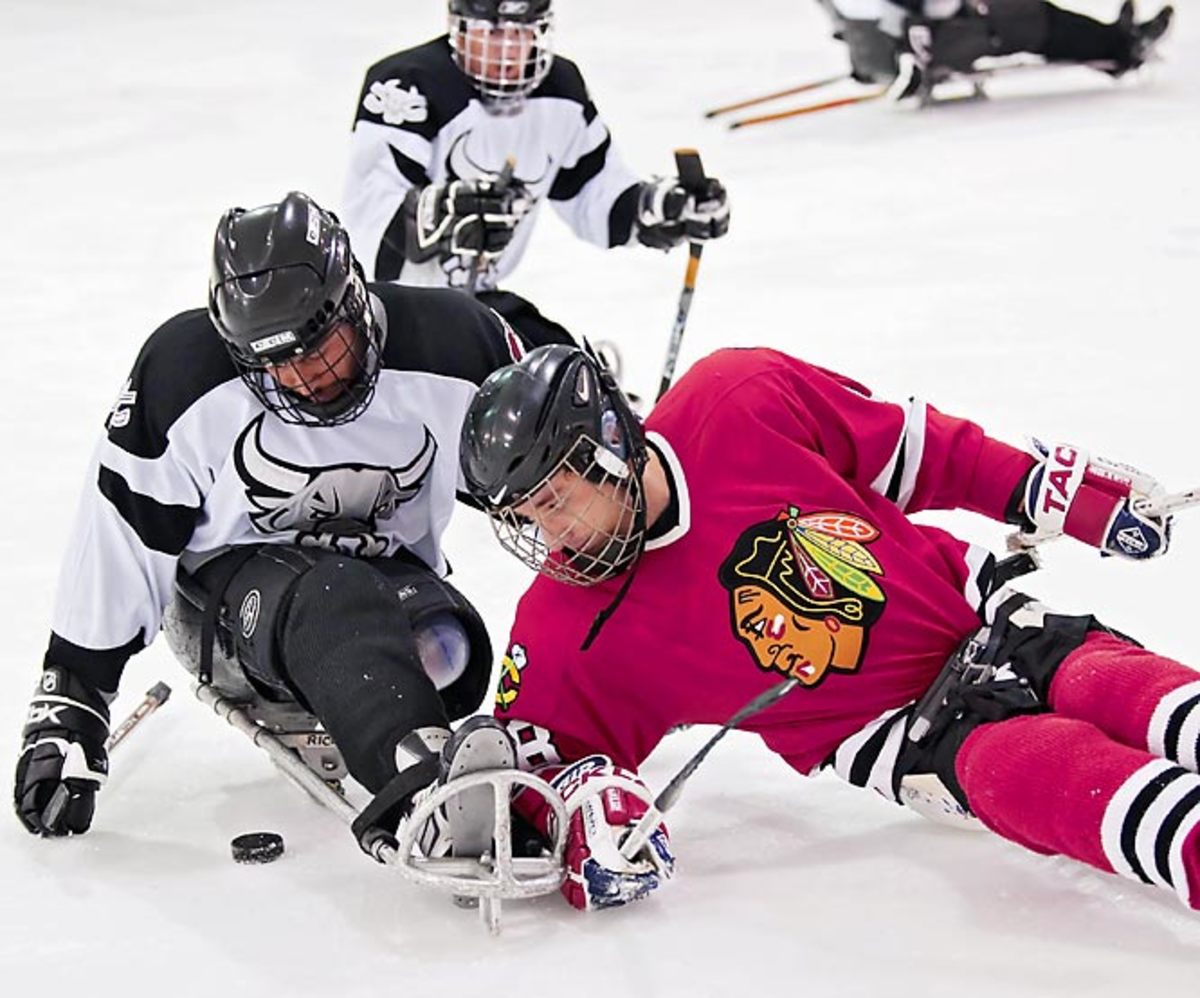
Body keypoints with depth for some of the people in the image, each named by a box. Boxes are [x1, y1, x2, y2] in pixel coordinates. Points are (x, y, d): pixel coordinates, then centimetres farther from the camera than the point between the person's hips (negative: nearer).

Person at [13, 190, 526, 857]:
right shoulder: (183, 369, -19)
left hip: (389, 571, 3)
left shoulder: (454, 345, -16)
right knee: (333, 605, -37)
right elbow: (119, 547, -12)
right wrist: (68, 705, -12)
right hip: (227, 583, -3)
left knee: (445, 654, -32)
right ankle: (416, 778, -60)